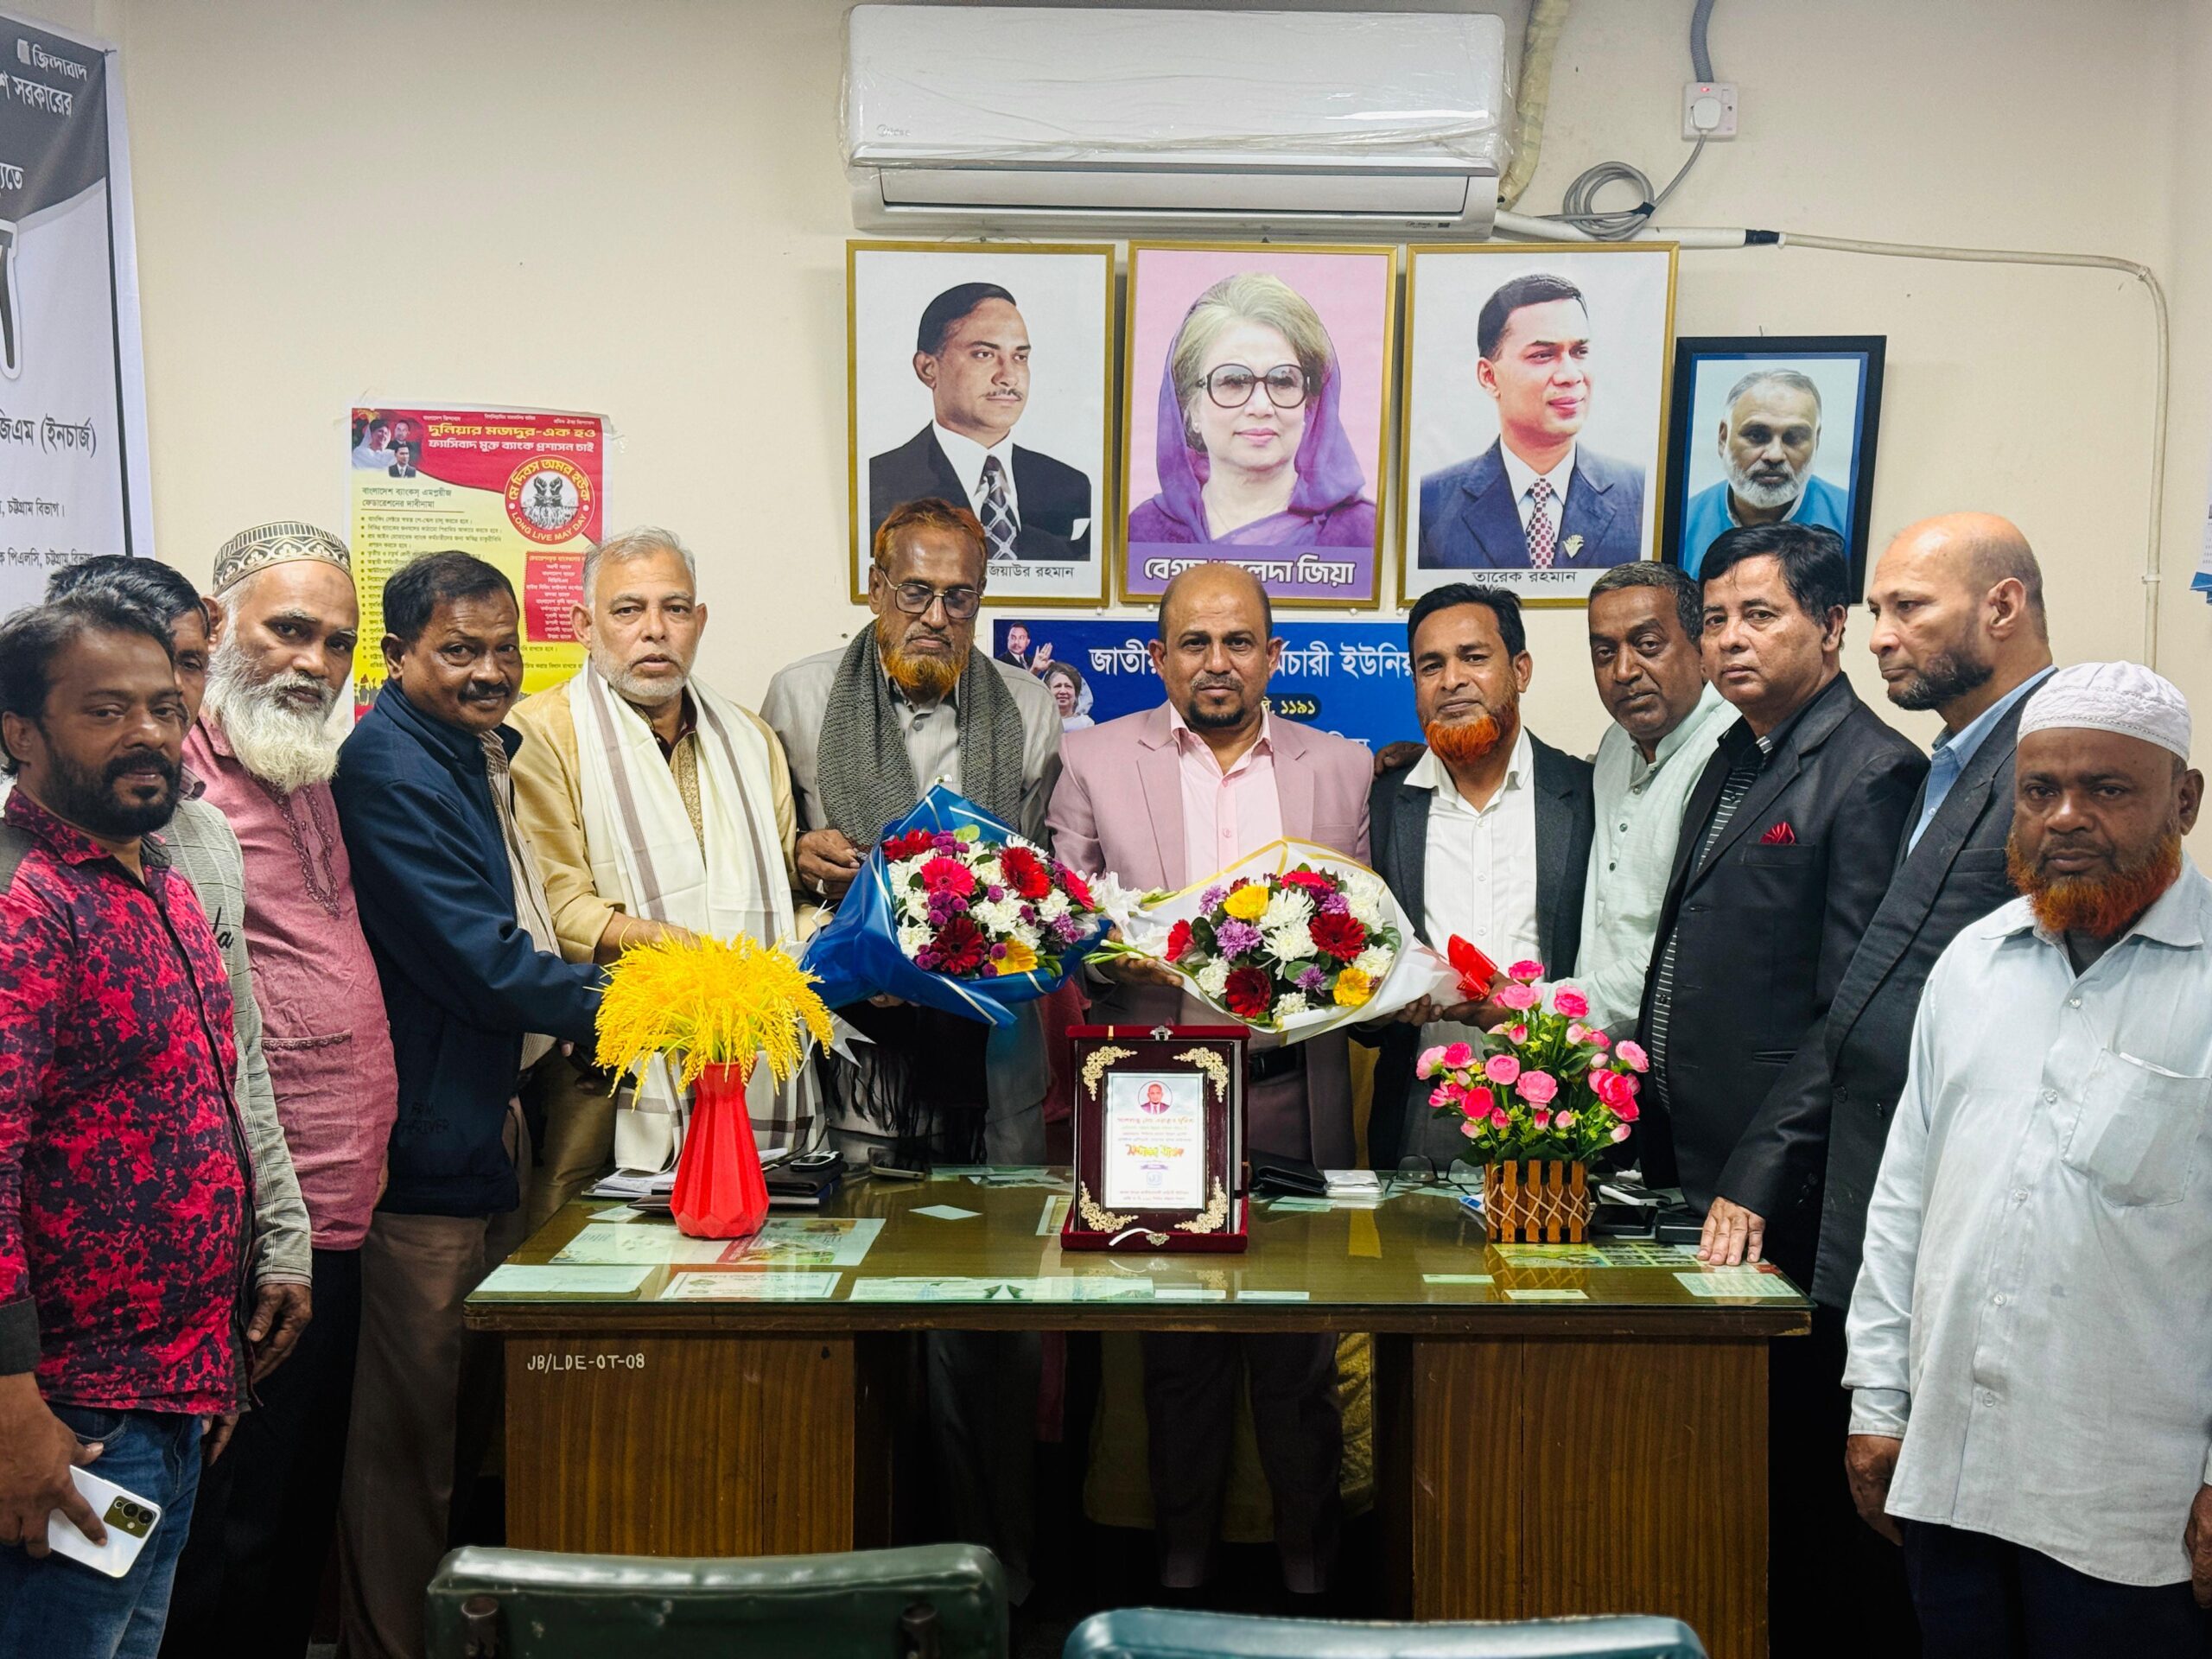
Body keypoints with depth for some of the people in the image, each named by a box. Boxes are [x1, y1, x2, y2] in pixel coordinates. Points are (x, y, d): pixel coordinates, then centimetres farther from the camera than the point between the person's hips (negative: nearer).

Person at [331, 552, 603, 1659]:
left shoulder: (480, 750, 15)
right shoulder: (390, 766, -16)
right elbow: (475, 958, -22)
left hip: (487, 1121, 10)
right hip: (426, 1143, -10)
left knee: (471, 1414, 19)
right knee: (410, 1435, -1)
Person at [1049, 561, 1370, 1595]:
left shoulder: (1341, 768, 10)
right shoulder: (1096, 759, 6)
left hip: (1293, 1094, 1)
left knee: (1301, 1346, 4)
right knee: (1178, 1346, 8)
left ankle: (1309, 1561, 19)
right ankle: (1183, 1557, 23)